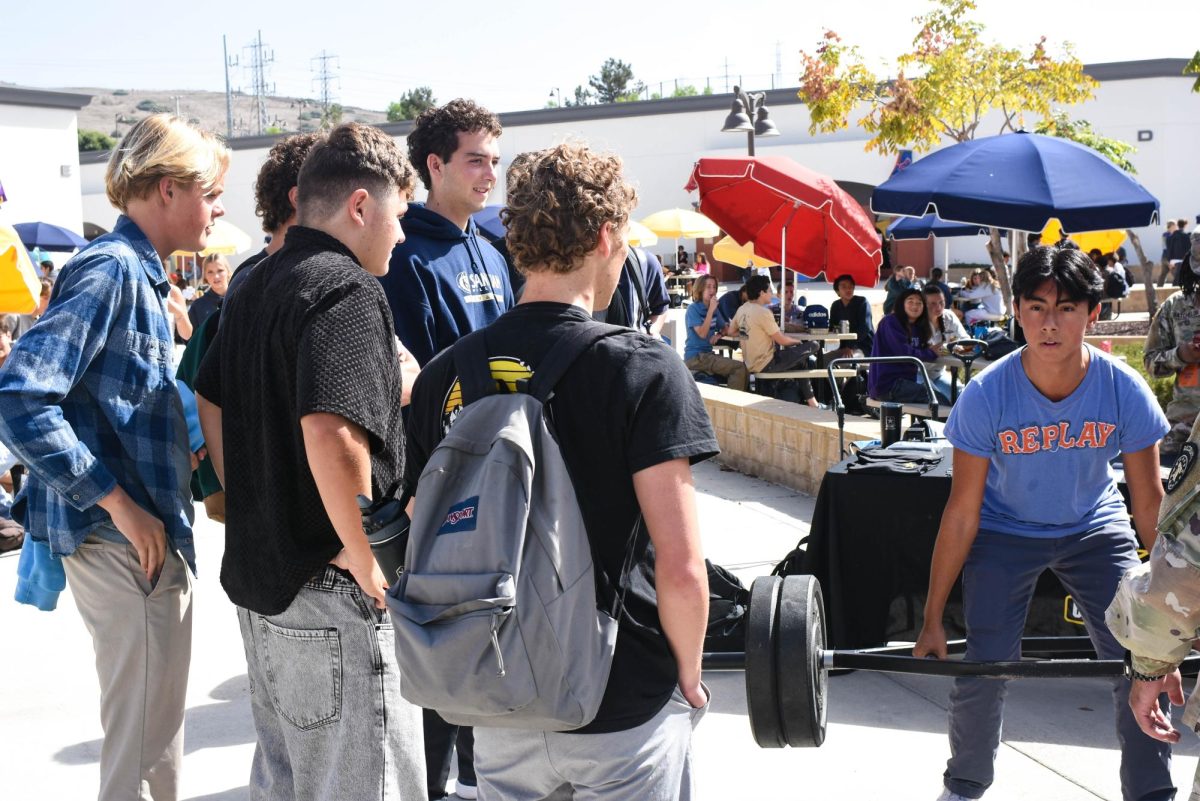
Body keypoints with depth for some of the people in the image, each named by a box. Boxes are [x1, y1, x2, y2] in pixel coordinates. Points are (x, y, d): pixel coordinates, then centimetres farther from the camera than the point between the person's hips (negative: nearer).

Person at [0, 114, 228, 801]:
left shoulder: (140, 273, 14)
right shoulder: (111, 269, -16)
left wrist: (179, 464, 12)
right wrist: (121, 506, -24)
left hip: (142, 538, 10)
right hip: (128, 543, -10)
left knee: (154, 727, 22)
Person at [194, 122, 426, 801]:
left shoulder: (253, 288, 13)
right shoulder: (349, 290, -17)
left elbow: (211, 405, 21)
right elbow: (333, 432, -31)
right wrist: (369, 567, -22)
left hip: (258, 574, 10)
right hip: (331, 596, -10)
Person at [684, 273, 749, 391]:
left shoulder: (714, 309, 10)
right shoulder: (693, 309, -10)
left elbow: (725, 328, 20)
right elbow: (702, 334, -20)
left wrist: (719, 335, -3)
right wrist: (710, 310, -20)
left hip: (707, 354, 8)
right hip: (695, 357, -8)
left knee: (744, 369, -2)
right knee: (739, 368, -19)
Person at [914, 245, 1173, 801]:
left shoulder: (1125, 390, -23)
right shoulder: (986, 396, -26)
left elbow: (1149, 502, -9)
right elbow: (962, 512, -18)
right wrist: (932, 619, -15)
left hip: (1095, 529, 2)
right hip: (1005, 531, -1)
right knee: (981, 673, -8)